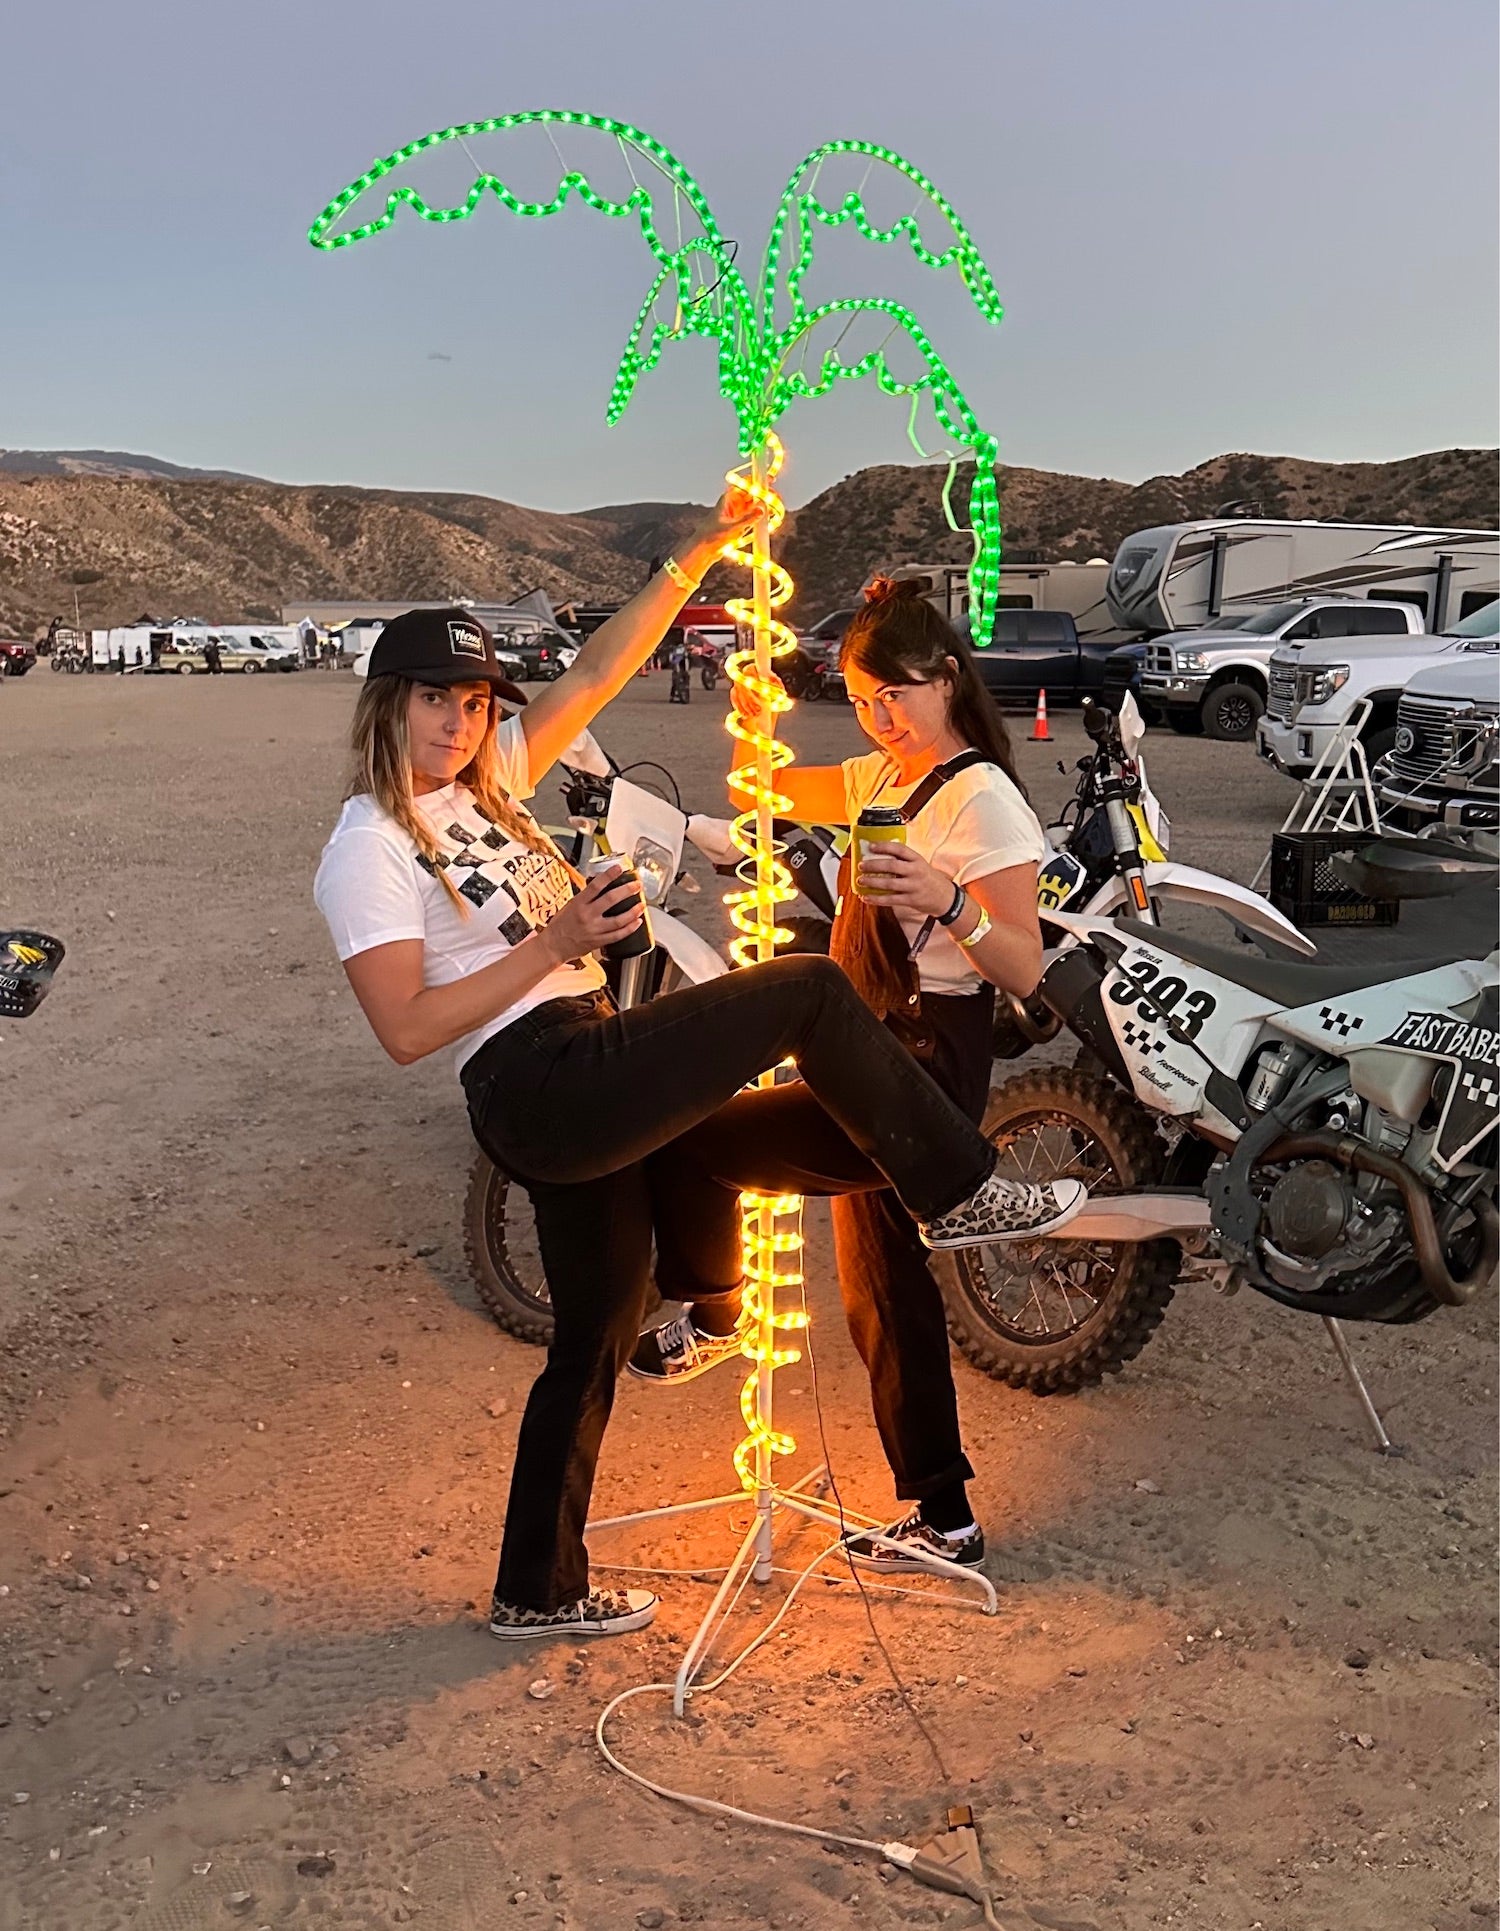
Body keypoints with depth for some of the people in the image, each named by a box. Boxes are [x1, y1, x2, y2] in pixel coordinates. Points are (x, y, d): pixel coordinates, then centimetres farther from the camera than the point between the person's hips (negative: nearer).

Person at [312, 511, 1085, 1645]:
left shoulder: (484, 783, 16)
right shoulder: (366, 851, -6)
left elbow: (599, 672, 15)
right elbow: (407, 1029, -15)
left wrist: (700, 554, 11)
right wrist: (556, 942, -18)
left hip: (583, 1091, 9)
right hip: (546, 1085, -9)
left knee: (597, 1338, 17)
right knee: (814, 990, -9)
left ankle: (538, 1593, 31)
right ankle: (959, 1195, 5)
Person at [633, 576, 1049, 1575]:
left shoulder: (984, 799, -14)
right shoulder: (885, 780, 13)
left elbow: (1025, 970, -21)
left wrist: (949, 903, -38)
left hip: (925, 1075, -10)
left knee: (685, 1138, -16)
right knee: (885, 1294, 16)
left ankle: (709, 1314, 13)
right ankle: (943, 1519, 28)